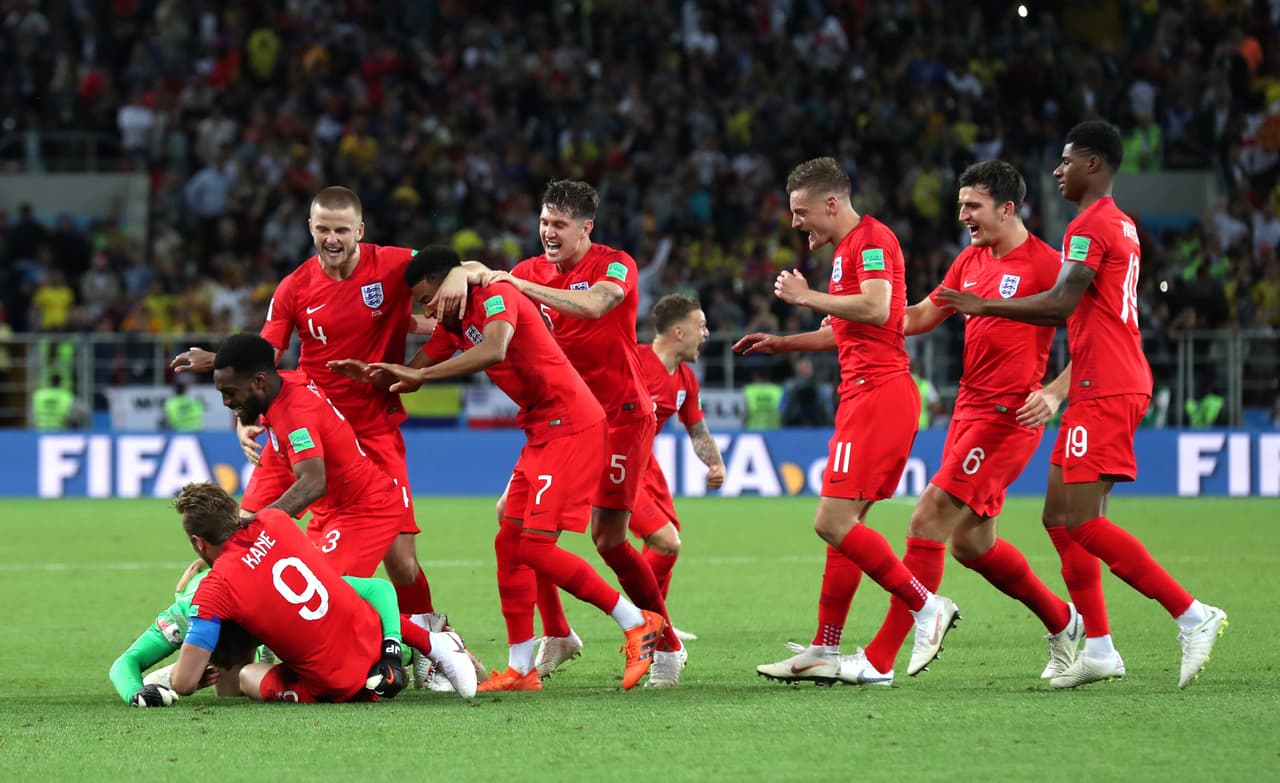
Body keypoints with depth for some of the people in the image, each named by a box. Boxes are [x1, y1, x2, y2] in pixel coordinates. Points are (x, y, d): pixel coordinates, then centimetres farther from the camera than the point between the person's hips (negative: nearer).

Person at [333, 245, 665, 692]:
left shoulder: (496, 295, -15)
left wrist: (419, 374, -33)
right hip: (541, 433, 10)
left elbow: (494, 350, -35)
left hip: (570, 428, -10)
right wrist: (373, 375, -4)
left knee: (535, 547, -14)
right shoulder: (454, 324, 14)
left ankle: (638, 624, -5)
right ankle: (520, 669, 11)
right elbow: (414, 376, 18)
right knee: (509, 543, 8)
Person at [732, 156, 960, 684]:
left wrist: (808, 297, -15)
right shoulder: (847, 248, 21)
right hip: (863, 396, 10)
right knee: (841, 526, 9)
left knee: (833, 522, -15)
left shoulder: (871, 240, -10)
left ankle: (926, 607, -10)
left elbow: (876, 308, -25)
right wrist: (783, 343, 24)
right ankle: (824, 654, 10)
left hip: (878, 396, -10)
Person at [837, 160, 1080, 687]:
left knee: (930, 520, -14)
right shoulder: (970, 261, 13)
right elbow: (921, 316, 23)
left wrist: (1053, 394, -23)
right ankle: (1061, 622, 33)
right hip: (969, 407, 9)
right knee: (970, 542, 13)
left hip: (1007, 416, -9)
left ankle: (880, 659, -12)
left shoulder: (1044, 264, -11)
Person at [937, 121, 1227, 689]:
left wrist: (983, 306, -14)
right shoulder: (1121, 226, 20)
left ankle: (1192, 616, -15)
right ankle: (1097, 649, 7)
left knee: (1082, 522, -14)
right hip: (1102, 390, 10)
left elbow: (1060, 304, -21)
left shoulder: (1090, 226, -11)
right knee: (1060, 517, 9)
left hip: (1104, 391, -10)